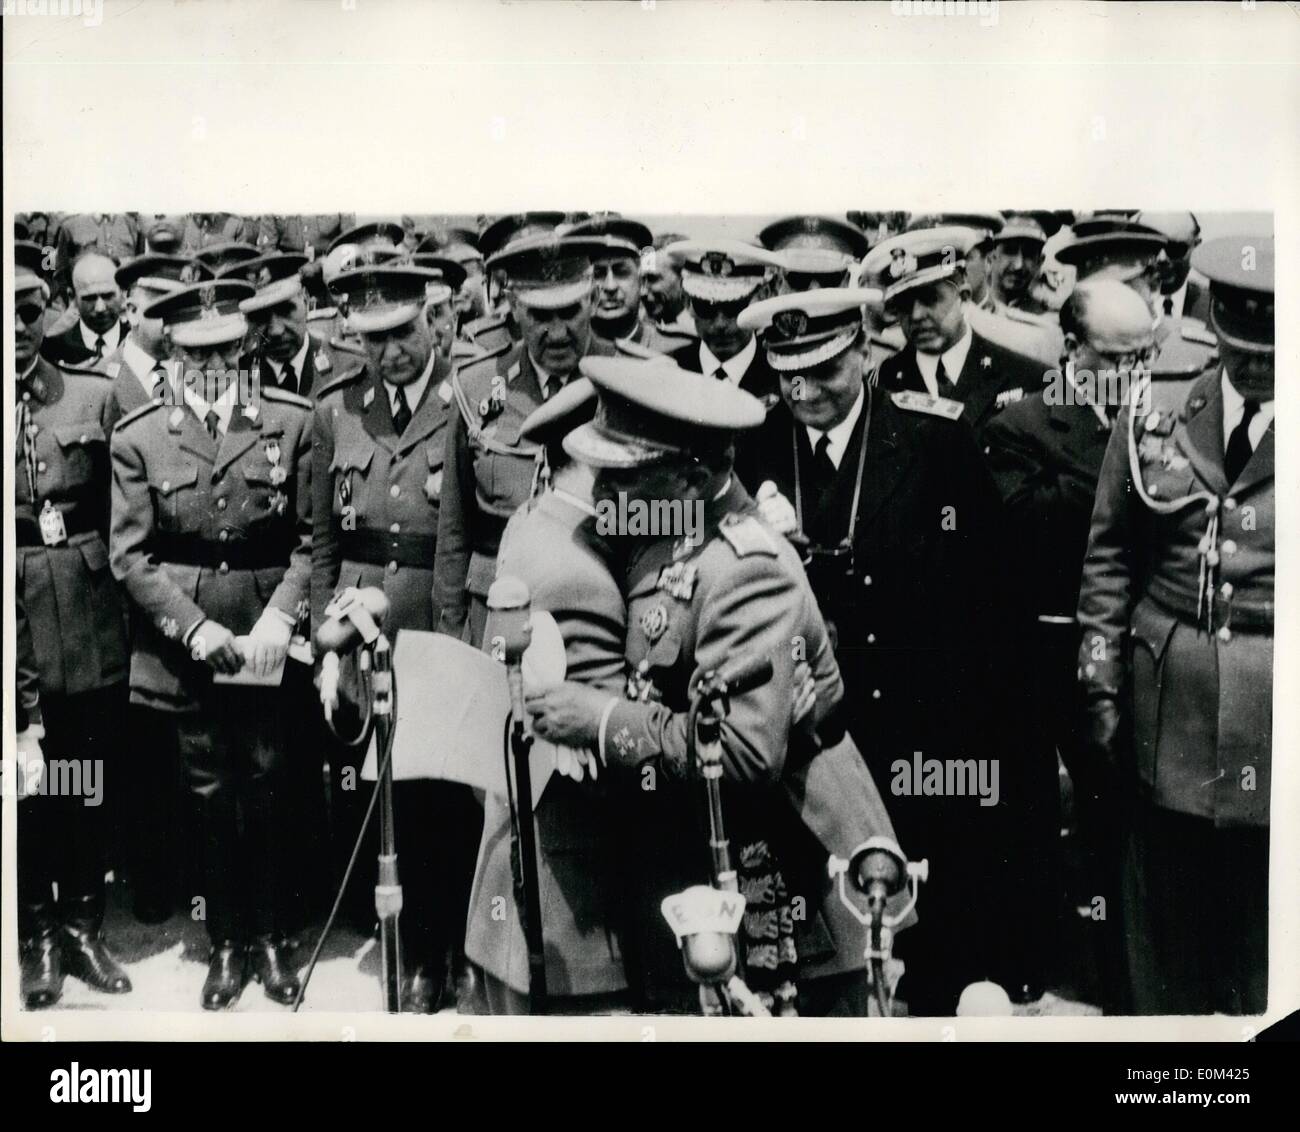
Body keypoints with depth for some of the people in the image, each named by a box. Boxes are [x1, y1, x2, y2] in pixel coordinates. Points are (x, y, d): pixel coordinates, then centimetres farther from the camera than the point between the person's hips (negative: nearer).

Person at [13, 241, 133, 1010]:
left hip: (92, 622, 1)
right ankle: (37, 935, 22)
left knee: (93, 785, 9)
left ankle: (84, 927, 25)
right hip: (15, 622, -1)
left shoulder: (97, 398, 6)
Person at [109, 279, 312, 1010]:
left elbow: (313, 539, -1)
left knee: (267, 792, 7)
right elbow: (130, 555, -2)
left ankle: (271, 937, 24)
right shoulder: (138, 438, 2)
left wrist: (278, 620, -14)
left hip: (268, 641, 0)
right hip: (183, 646, 1)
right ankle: (227, 943, 23)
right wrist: (196, 627, -13)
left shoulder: (293, 422, 0)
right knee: (210, 797, 9)